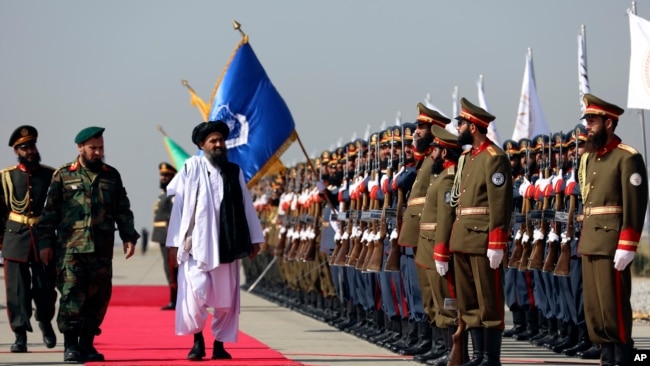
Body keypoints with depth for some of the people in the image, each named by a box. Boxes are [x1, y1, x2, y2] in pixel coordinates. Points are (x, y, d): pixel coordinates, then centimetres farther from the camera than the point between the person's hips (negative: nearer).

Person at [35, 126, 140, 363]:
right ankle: (70, 345, -3)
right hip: (70, 248, -3)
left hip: (102, 249, 3)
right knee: (71, 296, -8)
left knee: (98, 298, 4)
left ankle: (87, 343, 15)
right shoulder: (63, 176, 3)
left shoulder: (112, 176, 12)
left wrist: (129, 237, 7)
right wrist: (45, 243, 0)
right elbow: (49, 212, 4)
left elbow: (123, 210, 16)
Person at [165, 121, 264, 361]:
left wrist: (254, 239, 9)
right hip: (197, 243, -3)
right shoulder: (191, 169, -1)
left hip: (226, 244, 3)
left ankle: (219, 343, 14)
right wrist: (175, 242, -4)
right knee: (195, 293, -10)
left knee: (226, 297, 4)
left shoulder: (234, 172, 9)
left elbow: (246, 206, 11)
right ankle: (197, 339, 8)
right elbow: (179, 205, -1)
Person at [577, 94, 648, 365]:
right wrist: (583, 239, 14)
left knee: (613, 304, -6)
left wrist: (626, 246, -18)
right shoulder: (589, 158, 16)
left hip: (612, 241, -8)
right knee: (593, 305, 9)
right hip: (590, 241, 8)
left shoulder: (628, 158, -9)